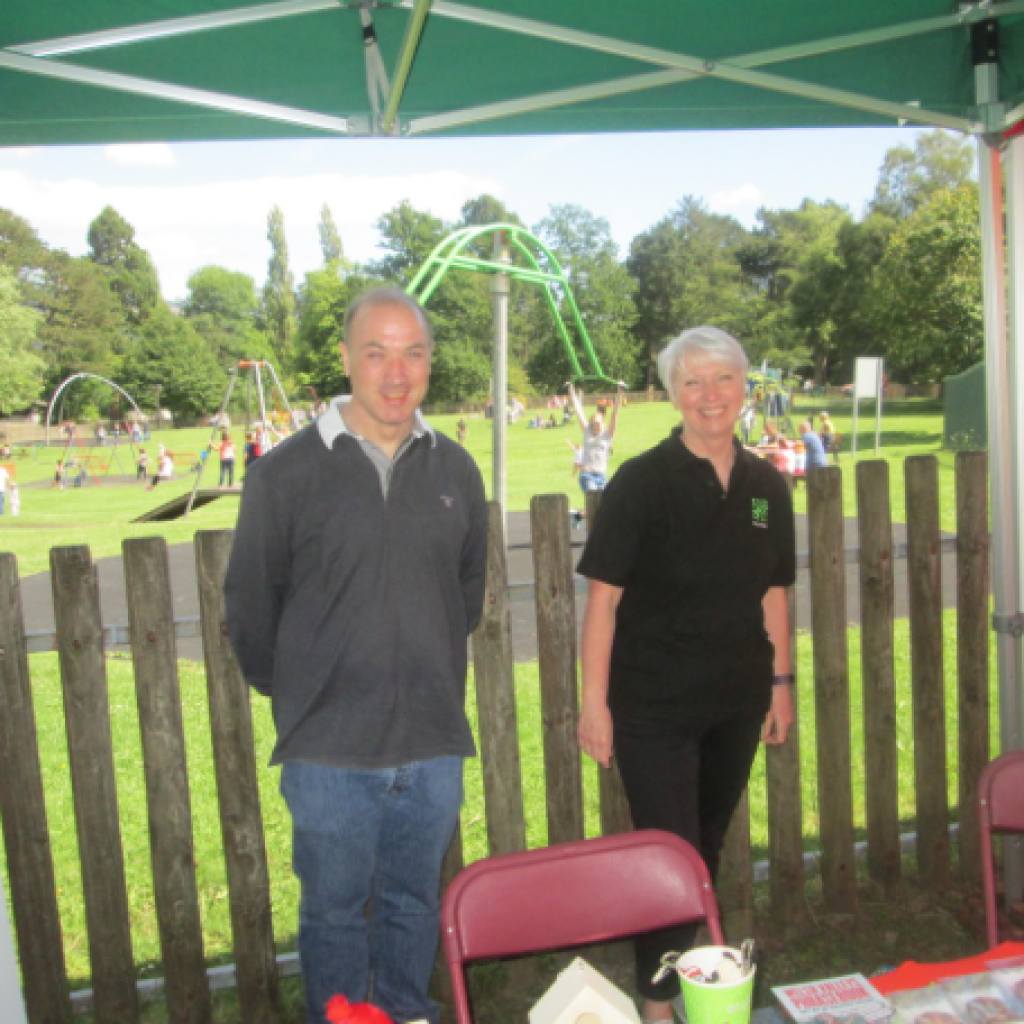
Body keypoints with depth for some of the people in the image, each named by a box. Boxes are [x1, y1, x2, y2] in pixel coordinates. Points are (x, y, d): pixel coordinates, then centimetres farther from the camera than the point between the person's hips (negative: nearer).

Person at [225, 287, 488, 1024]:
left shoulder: (455, 470, 4)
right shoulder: (286, 472, -7)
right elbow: (250, 603, 1)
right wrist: (292, 694, 8)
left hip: (434, 745, 3)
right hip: (329, 748, -3)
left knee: (415, 902, 19)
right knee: (334, 911, 12)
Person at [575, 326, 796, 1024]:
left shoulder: (766, 485, 3)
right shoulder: (642, 482, -13)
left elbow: (773, 593, 11)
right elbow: (604, 595, -13)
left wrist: (780, 681, 11)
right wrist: (594, 698, -14)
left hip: (736, 703, 5)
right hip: (654, 704, -5)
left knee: (709, 844, 20)